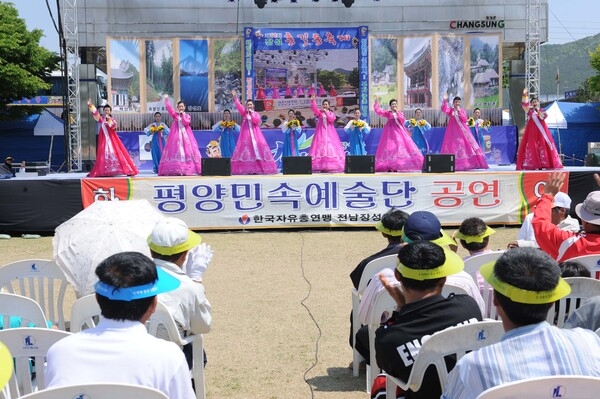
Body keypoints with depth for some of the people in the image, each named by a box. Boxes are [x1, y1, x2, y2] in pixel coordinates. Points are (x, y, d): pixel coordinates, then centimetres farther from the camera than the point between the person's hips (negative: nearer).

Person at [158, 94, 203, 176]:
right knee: (175, 150, -5)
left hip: (185, 135, 0)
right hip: (176, 135, 0)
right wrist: (166, 100, -21)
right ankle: (175, 170, -5)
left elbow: (186, 123, -10)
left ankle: (189, 169, -5)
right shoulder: (175, 115, 8)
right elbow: (169, 109, -9)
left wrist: (183, 114, -9)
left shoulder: (187, 116, 9)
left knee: (187, 150, -5)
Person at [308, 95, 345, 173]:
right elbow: (314, 108, -11)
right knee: (320, 148, -7)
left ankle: (332, 167, -6)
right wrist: (312, 100, -26)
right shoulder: (319, 112, 8)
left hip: (329, 133, 0)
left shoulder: (331, 113, 11)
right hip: (321, 133, 0)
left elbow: (331, 119, -9)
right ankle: (320, 167, -9)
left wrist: (326, 113, -17)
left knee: (331, 148, -6)